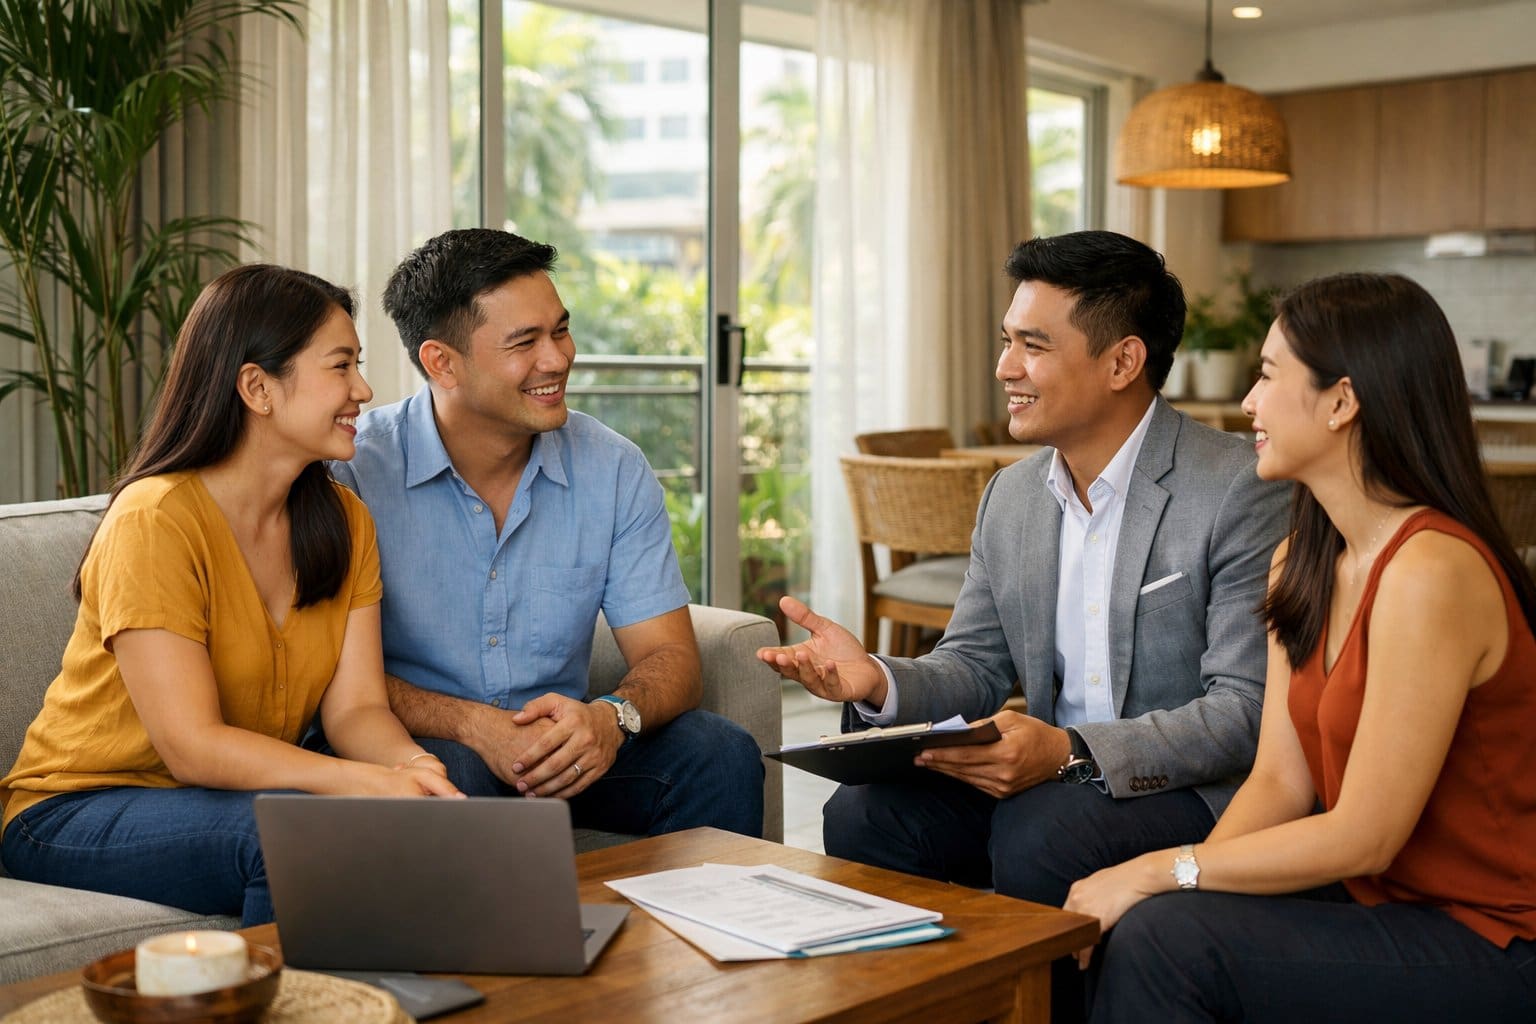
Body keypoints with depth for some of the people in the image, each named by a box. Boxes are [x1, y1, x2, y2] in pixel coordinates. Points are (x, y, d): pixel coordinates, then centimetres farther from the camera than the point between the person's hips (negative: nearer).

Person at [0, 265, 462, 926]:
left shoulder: (344, 521, 4)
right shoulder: (154, 520, -19)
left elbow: (357, 708, -5)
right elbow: (193, 746, -25)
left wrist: (415, 767, -28)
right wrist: (369, 783, -36)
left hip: (249, 793, 6)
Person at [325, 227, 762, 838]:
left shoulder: (614, 470, -1)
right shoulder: (355, 472, -12)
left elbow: (671, 658, -3)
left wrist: (612, 718, -26)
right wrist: (473, 724, -29)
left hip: (565, 746, 4)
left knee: (721, 755, -18)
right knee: (438, 776, -37)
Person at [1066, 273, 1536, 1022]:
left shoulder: (1430, 572, -23)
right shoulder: (1301, 564, 6)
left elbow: (1363, 838, -22)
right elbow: (1279, 782, 1)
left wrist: (1163, 871, -17)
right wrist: (1163, 880, -14)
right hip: (1379, 902, 7)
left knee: (1168, 939, -21)